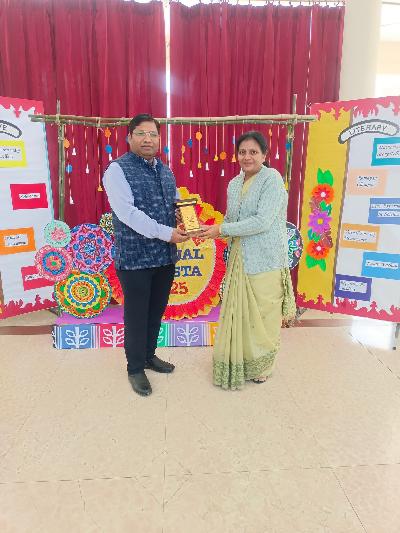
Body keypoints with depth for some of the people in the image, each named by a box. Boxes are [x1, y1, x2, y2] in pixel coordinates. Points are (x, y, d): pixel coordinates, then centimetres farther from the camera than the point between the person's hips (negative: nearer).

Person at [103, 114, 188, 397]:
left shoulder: (166, 171, 11)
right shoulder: (118, 170, -10)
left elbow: (175, 204, 18)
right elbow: (127, 212, -21)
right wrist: (165, 233, -25)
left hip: (166, 256, 7)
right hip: (135, 257, -6)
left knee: (157, 311, 18)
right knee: (137, 316, 6)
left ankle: (149, 355, 39)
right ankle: (135, 368, 26)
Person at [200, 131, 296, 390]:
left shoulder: (272, 179, -11)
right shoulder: (234, 184, 10)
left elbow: (262, 222, -21)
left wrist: (221, 229, -19)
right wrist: (211, 229, -5)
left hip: (266, 261, -6)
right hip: (240, 259, 6)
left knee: (262, 315, 8)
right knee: (238, 313, 12)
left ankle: (261, 365, 29)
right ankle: (238, 363, 30)